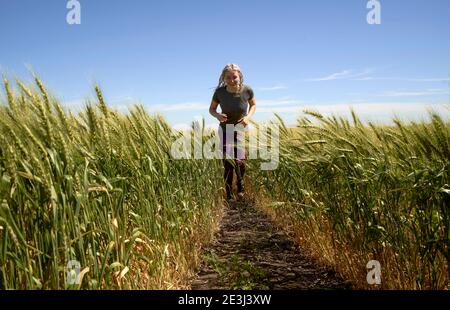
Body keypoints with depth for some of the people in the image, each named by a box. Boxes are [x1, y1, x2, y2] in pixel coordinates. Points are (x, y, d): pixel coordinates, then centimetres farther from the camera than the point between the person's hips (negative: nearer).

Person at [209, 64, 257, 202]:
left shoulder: (247, 90, -19)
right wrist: (217, 115, -25)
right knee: (228, 163, -3)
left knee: (240, 161, 1)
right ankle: (229, 196, 12)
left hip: (242, 129, 0)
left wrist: (249, 116, -18)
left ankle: (240, 187, 30)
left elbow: (253, 104, 1)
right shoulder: (219, 92, -19)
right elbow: (211, 109, -3)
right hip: (225, 130, 0)